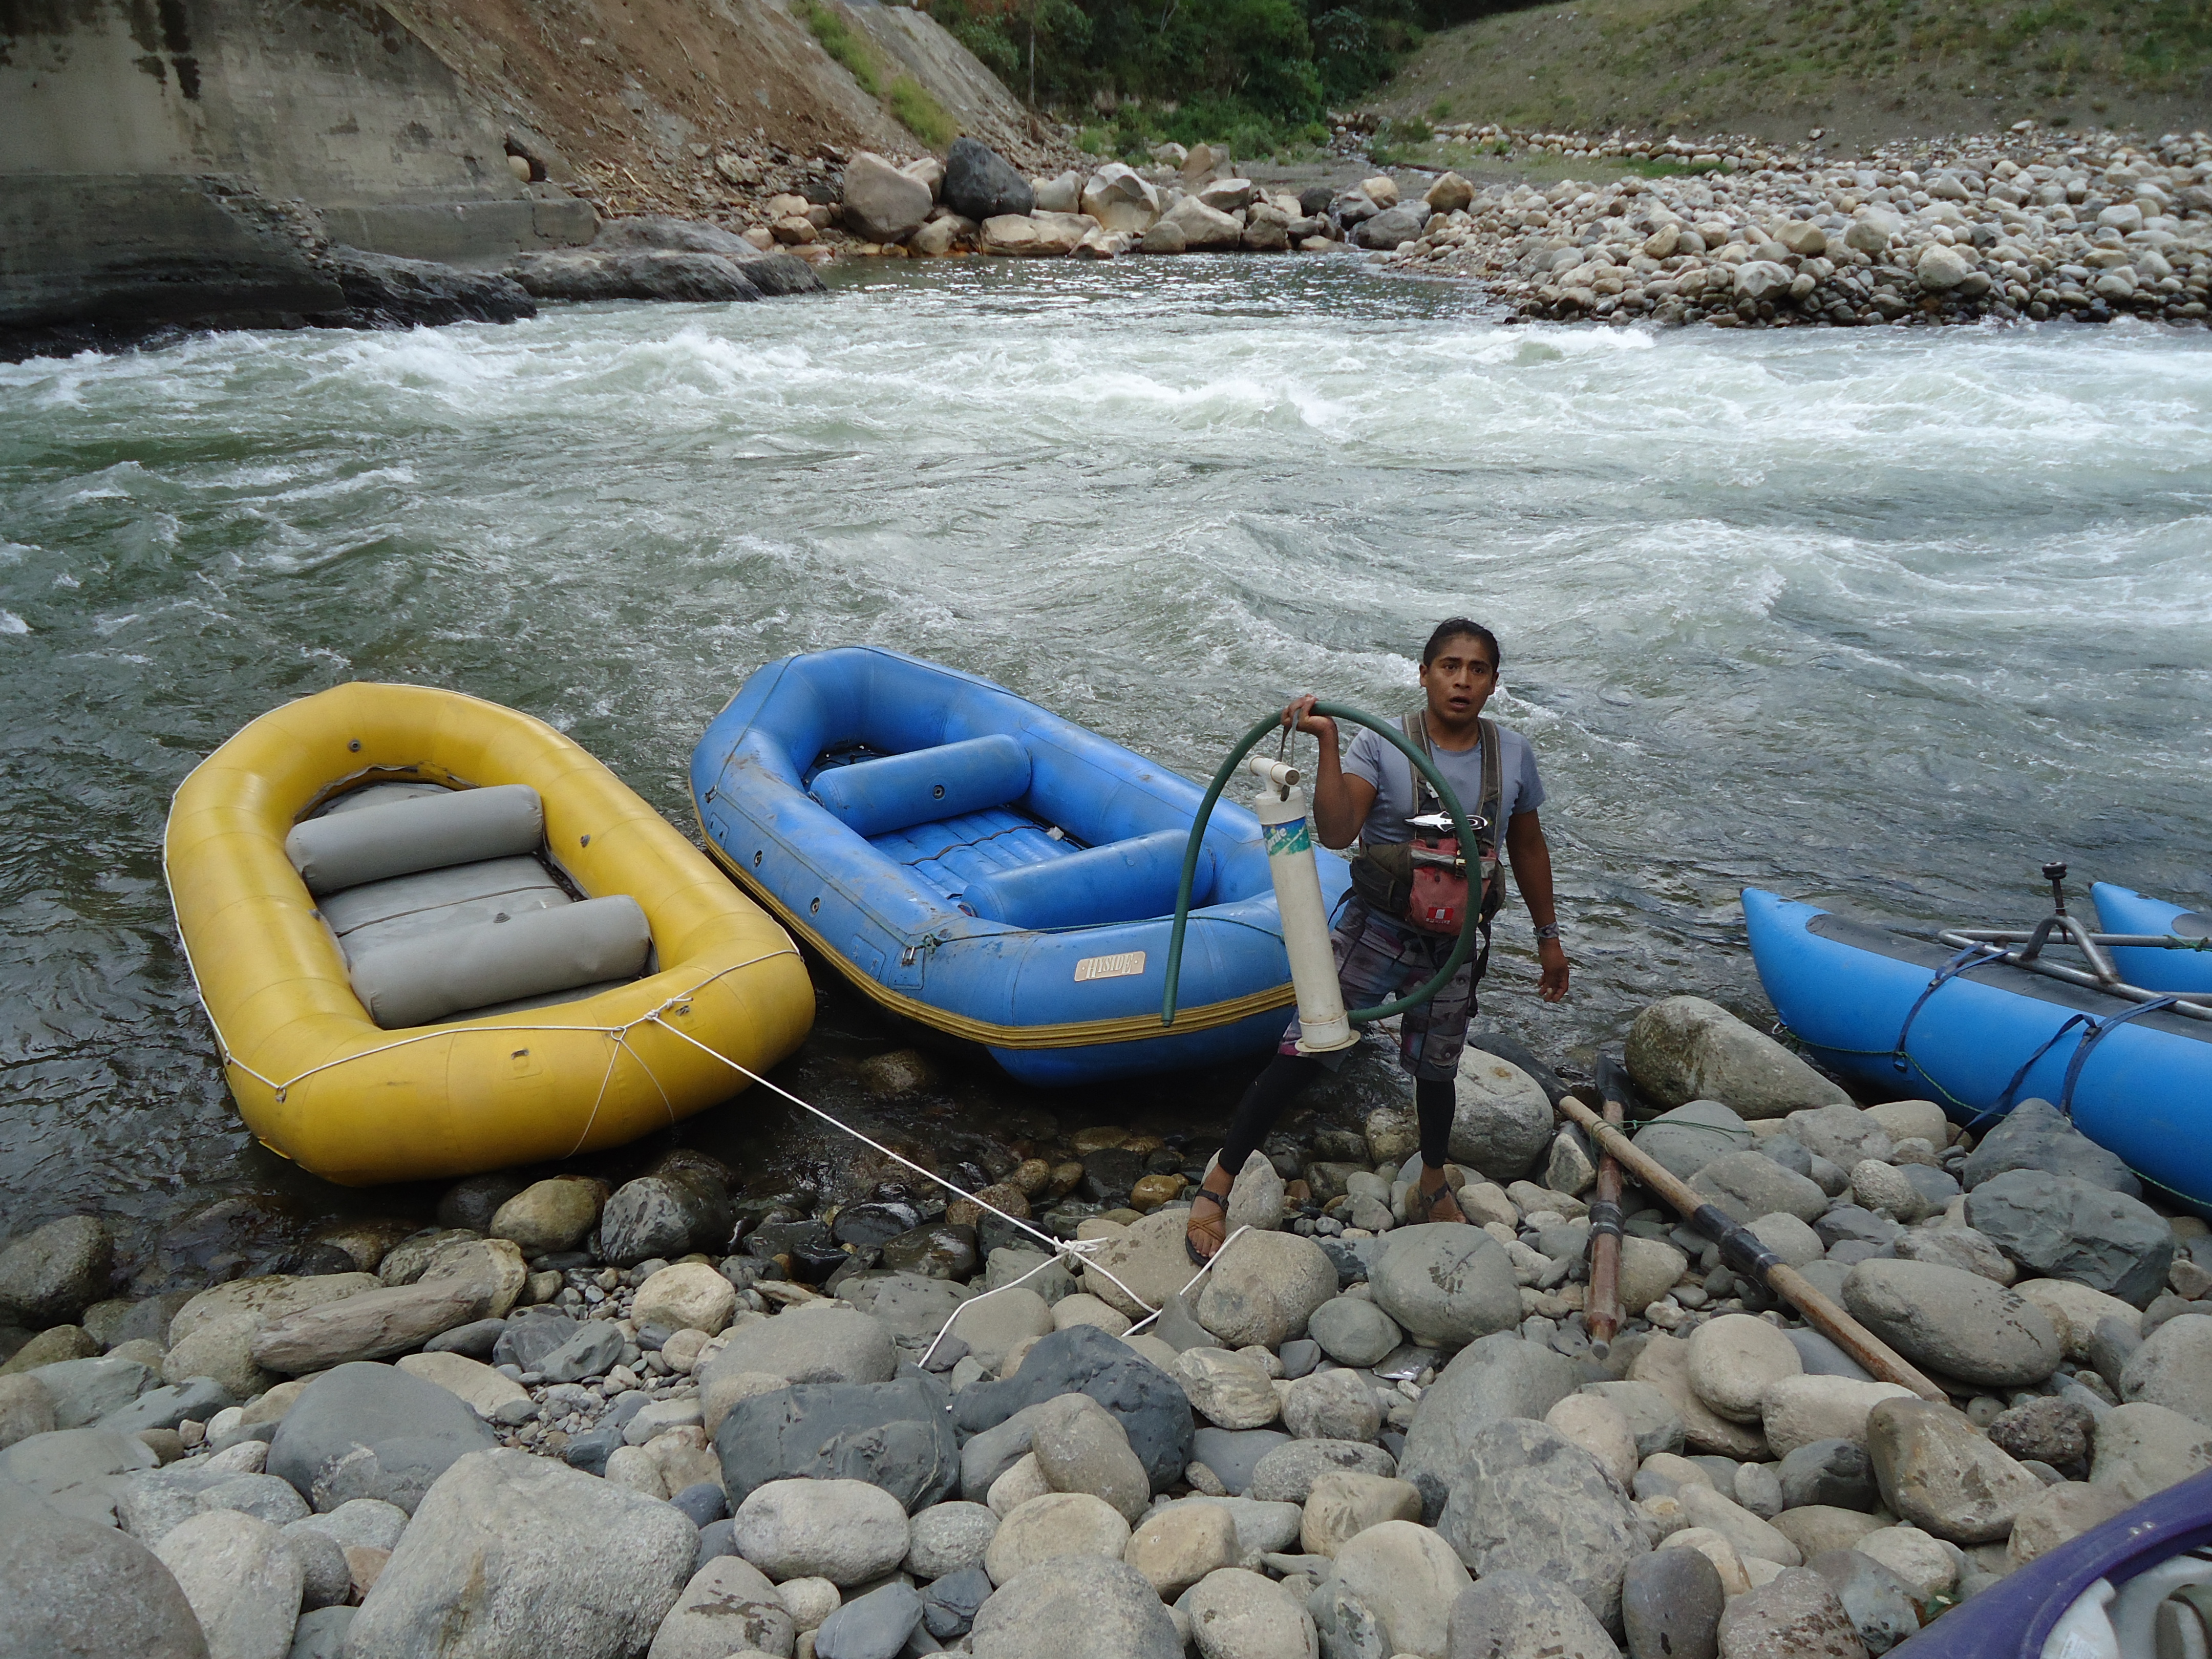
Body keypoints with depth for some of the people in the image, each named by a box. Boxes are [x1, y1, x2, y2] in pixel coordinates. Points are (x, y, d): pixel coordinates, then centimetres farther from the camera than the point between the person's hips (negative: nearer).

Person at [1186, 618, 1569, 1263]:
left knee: (1436, 1069, 20)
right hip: (1374, 933, -3)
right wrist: (1328, 740, -36)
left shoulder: (1513, 754, -3)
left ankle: (1433, 1188, 47)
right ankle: (1215, 1191, 3)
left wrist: (1548, 936, 15)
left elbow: (1528, 848, 10)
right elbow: (1337, 832, -30)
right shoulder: (1381, 746, -15)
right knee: (1300, 1057, -7)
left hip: (1453, 947, 4)